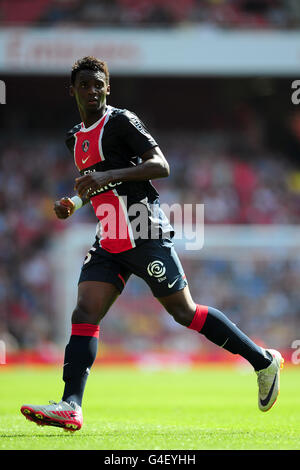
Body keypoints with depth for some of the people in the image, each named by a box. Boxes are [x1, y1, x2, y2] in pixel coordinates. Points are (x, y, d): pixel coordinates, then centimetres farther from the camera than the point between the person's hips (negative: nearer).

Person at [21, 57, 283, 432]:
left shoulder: (121, 121, -7)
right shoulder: (76, 138, 18)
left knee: (183, 312, -4)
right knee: (84, 314, -8)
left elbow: (161, 165, -16)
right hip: (109, 242, 7)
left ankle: (263, 361, 10)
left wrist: (108, 176, -26)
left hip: (145, 236, -7)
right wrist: (73, 203, 13)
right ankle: (70, 407, -16)